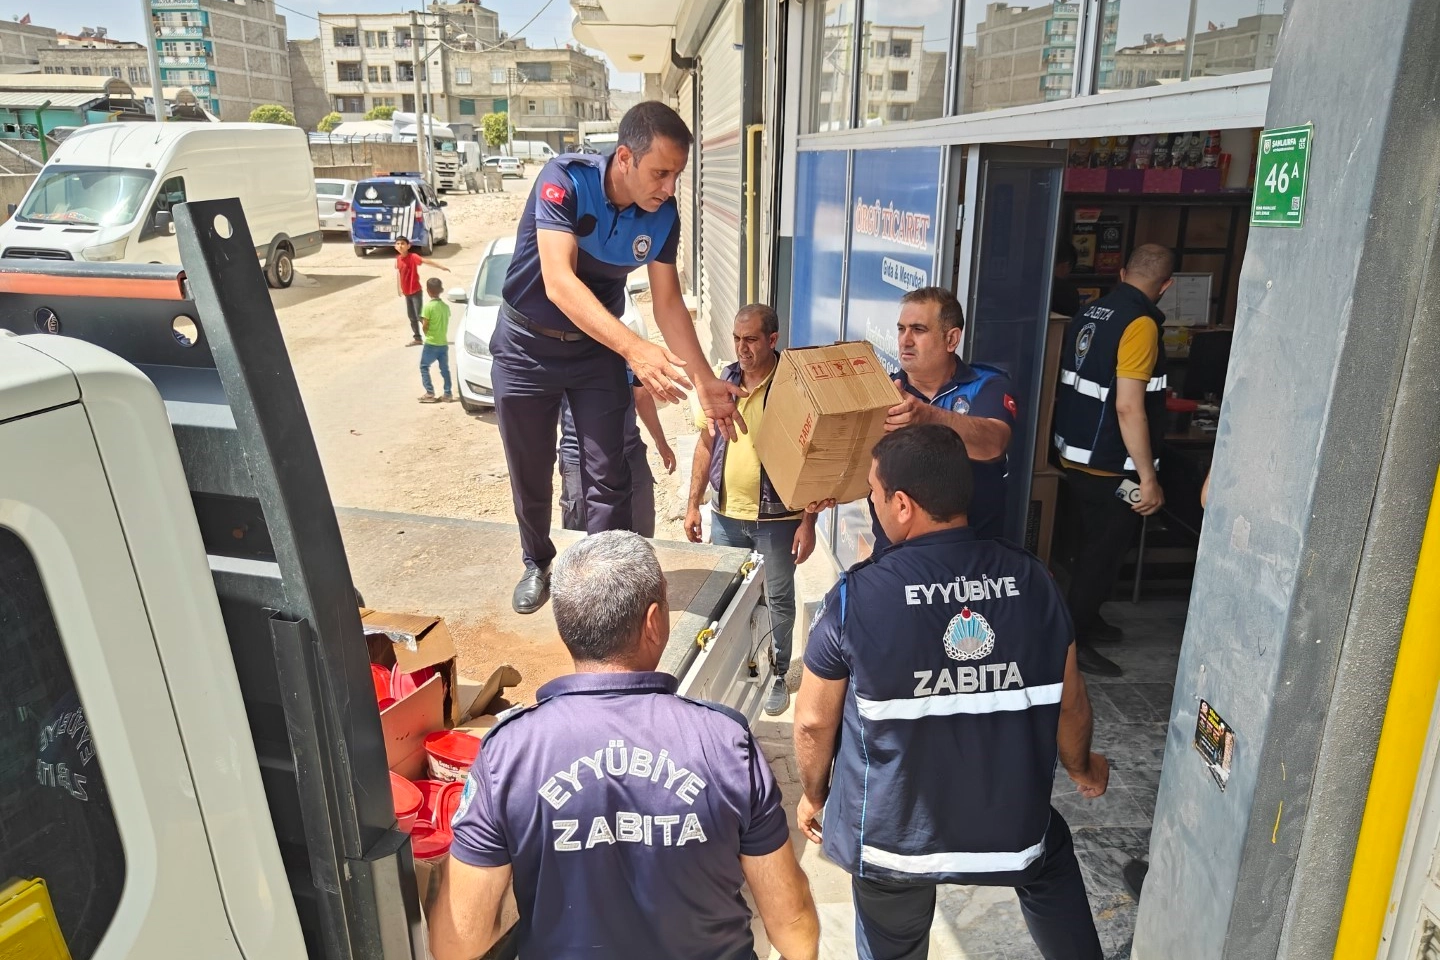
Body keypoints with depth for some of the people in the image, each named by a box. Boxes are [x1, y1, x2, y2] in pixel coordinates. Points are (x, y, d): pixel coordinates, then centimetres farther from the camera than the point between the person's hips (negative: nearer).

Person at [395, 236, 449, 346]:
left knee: (419, 316, -10)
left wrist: (441, 266, -39)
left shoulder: (413, 256, -16)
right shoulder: (398, 259, 3)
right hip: (406, 292, 7)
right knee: (412, 317, 13)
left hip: (415, 291, -7)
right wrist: (400, 288, 21)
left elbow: (426, 261, -28)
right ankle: (417, 338, 22)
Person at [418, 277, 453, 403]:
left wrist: (422, 321, 7)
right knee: (445, 369, 11)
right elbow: (446, 323, 8)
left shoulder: (428, 306, -14)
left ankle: (430, 393, 0)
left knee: (424, 367, 6)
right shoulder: (446, 306, 3)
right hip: (444, 343, 5)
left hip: (431, 344, -5)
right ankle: (448, 394, 12)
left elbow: (425, 327, -13)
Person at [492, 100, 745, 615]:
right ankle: (537, 564, 36)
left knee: (607, 477, -2)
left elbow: (668, 302, -4)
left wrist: (705, 381, -12)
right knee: (530, 474, 11)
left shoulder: (663, 215, -13)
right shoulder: (565, 181, -27)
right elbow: (558, 283, -38)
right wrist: (634, 348, -50)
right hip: (527, 346, -2)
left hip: (597, 346, 3)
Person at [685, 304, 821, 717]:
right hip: (725, 512, 4)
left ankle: (778, 675, 28)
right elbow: (706, 444, 9)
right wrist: (693, 503, 7)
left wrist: (808, 523, -13)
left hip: (777, 517, -4)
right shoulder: (723, 380, 2)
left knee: (778, 598, 10)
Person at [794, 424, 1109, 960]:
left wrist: (814, 794, 10)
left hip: (895, 832, -1)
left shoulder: (856, 597, -21)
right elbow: (1069, 704, 0)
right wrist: (1082, 770, 21)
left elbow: (814, 721, -10)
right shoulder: (1031, 580, -12)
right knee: (1048, 865, 34)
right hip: (1014, 821, 2)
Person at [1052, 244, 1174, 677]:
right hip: (1111, 466, -8)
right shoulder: (1141, 323, -19)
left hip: (1074, 455, 8)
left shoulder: (1090, 313, 5)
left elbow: (1070, 382, 14)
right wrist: (1149, 478, -19)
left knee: (1086, 543, 22)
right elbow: (1129, 408, -24)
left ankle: (1086, 617, 37)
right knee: (1103, 552, 5)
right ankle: (1073, 640, 14)